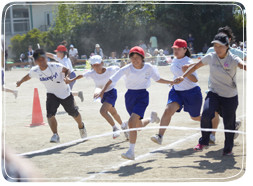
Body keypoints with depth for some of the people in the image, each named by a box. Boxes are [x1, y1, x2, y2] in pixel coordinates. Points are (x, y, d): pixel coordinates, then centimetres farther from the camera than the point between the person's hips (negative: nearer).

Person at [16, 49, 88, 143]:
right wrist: (20, 81, 22)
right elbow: (28, 76, 6)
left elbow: (66, 70, -11)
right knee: (50, 114, -22)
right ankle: (55, 135, -12)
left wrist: (66, 77, -31)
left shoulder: (55, 66, -27)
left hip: (65, 93, -1)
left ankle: (81, 126, 46)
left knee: (73, 113, 16)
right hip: (52, 94, 1)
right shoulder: (35, 71, -17)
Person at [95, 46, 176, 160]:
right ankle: (152, 118, 47)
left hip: (142, 96, -3)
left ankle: (131, 152, -14)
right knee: (139, 125, 12)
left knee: (132, 123, -21)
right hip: (130, 96, 3)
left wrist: (172, 82, 9)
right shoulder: (127, 69, -10)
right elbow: (112, 80, -11)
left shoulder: (149, 68, -8)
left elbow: (158, 79, 10)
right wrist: (102, 91, -21)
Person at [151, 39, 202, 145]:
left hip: (192, 92, -5)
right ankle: (160, 136, -24)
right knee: (168, 110, -19)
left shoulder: (188, 62, -18)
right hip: (177, 91, 5)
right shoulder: (174, 60, 4)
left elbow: (195, 80, -23)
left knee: (195, 117, 13)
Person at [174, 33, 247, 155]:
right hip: (214, 93, 1)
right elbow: (195, 66, 13)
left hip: (230, 97, -1)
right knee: (206, 114, -23)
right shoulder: (210, 57, -2)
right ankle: (204, 142, -3)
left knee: (229, 123, 2)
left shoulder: (233, 59, -11)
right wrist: (183, 76, 9)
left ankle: (228, 148, 27)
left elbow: (243, 66, -32)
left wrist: (245, 66, -55)